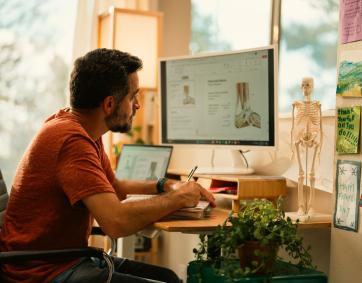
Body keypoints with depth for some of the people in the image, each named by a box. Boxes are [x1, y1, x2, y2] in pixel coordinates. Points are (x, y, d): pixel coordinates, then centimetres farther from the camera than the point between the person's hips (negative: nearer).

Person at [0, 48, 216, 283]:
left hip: (71, 258, 10)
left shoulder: (86, 131, 7)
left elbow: (115, 188, 23)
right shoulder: (73, 140, -22)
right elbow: (117, 222, -31)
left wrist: (166, 186, 8)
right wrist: (178, 198, -15)